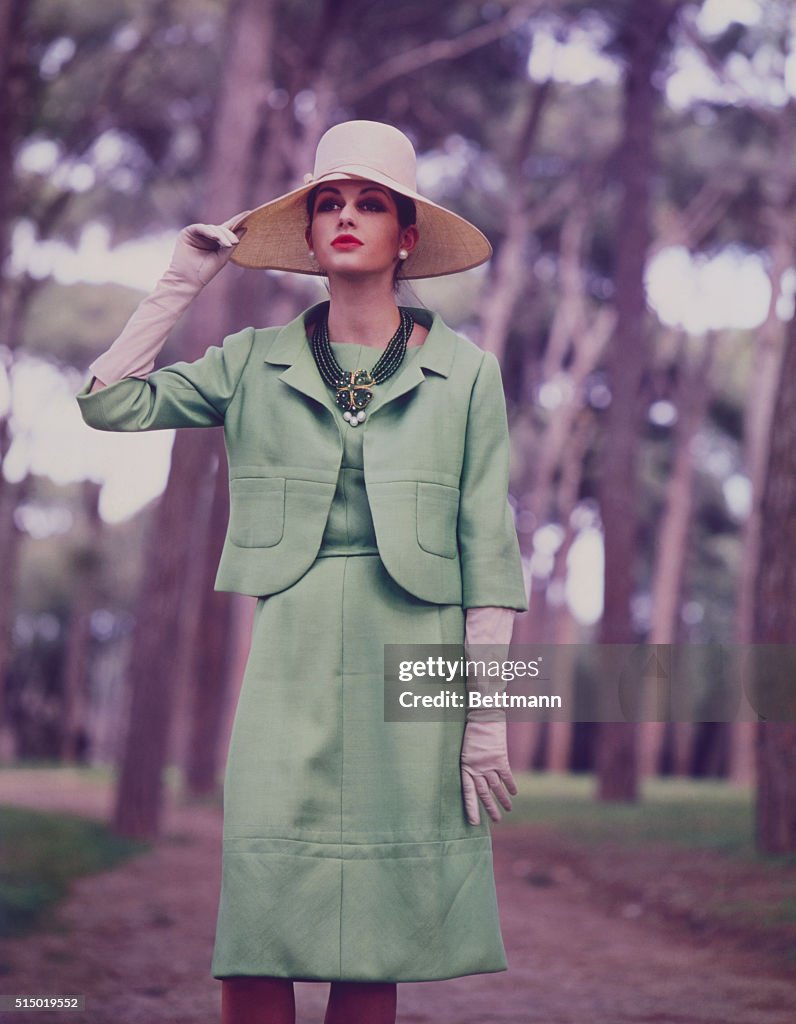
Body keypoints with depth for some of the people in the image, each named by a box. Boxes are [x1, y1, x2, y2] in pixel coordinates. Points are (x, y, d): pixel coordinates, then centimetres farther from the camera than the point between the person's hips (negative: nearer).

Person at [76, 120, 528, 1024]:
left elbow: (488, 551, 3)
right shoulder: (254, 364, 10)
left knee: (377, 945, 2)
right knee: (254, 941, -5)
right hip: (291, 668, 1)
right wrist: (183, 279, 6)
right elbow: (109, 403, 1)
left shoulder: (464, 373, 6)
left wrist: (486, 716, -1)